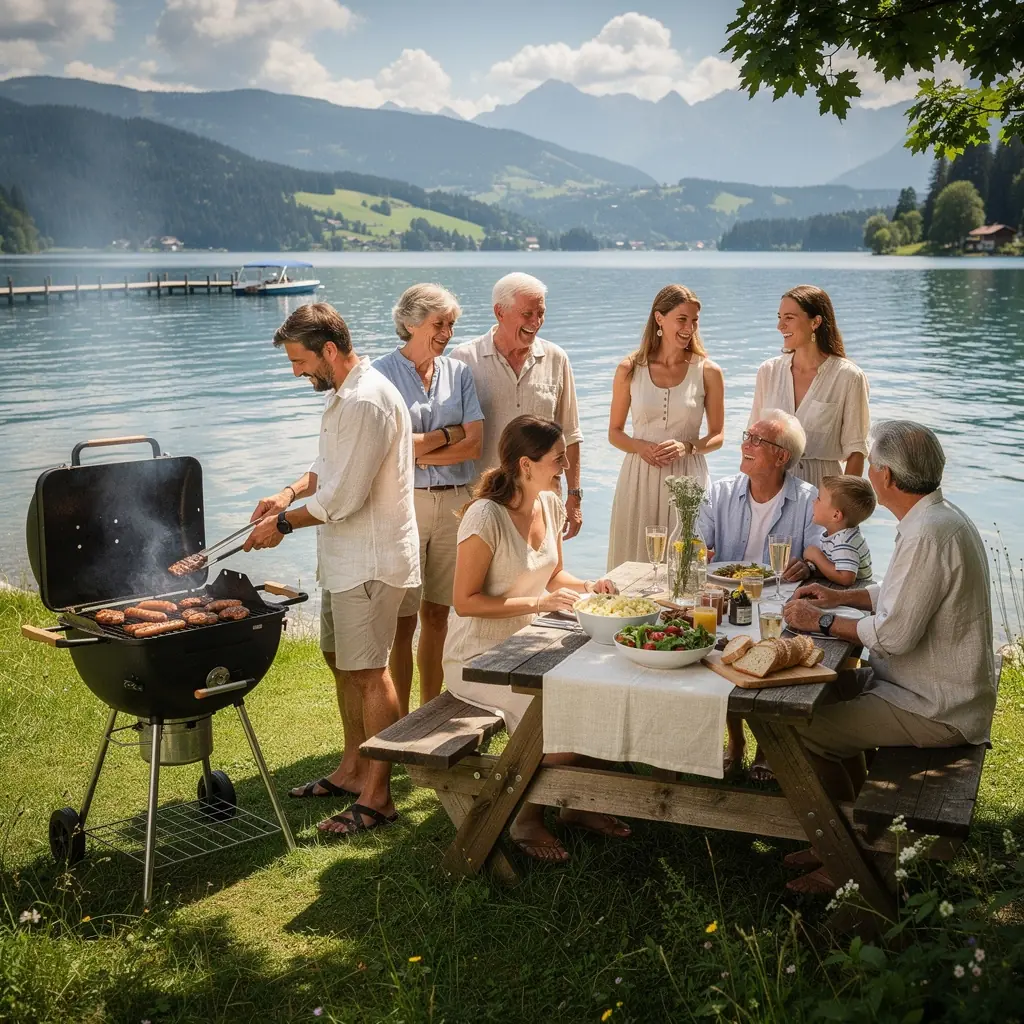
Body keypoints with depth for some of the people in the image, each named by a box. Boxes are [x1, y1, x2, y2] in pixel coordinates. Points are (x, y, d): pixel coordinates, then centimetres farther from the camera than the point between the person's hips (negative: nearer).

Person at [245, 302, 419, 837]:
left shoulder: (366, 401, -23)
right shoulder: (346, 393, 11)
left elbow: (343, 497, -24)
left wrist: (283, 524, -12)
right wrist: (291, 492, 3)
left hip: (370, 559, -11)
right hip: (345, 554, 11)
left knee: (368, 671, -5)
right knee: (340, 658, 19)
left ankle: (377, 796, 5)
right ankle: (353, 768, 33)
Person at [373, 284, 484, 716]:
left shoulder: (458, 372, 9)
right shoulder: (383, 373, -3)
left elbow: (474, 445, -1)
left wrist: (419, 449, -9)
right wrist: (450, 434, -3)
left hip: (454, 502, 4)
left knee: (437, 615, 11)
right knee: (403, 619, -1)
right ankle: (400, 722, 8)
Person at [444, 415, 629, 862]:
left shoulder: (551, 504, 3)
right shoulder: (486, 516, -22)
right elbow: (465, 601, -20)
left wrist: (586, 586, -4)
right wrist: (538, 602, -24)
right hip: (478, 657, -8)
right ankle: (527, 820, 3)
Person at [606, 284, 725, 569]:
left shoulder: (708, 372, 1)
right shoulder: (629, 370, 2)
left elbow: (717, 435, 7)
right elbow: (614, 432, 9)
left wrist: (687, 447, -12)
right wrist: (640, 447, -11)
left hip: (687, 478, 0)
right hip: (639, 478, 0)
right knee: (634, 564, 2)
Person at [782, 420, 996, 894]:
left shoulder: (928, 535, -26)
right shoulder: (940, 517, 8)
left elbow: (895, 635, -26)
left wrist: (823, 621, -13)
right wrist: (843, 597, 12)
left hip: (936, 709, -11)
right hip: (945, 693, 11)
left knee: (804, 730, -11)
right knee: (834, 702, 20)